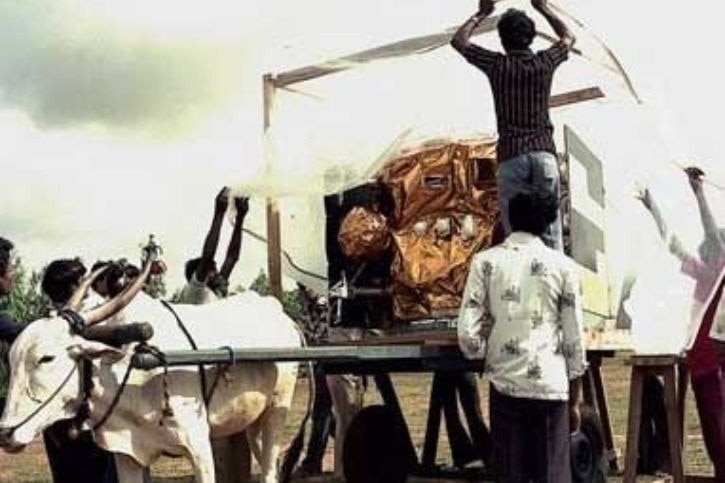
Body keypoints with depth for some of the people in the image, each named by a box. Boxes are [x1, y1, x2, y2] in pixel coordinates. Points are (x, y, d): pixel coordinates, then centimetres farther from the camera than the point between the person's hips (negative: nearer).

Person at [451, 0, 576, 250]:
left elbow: (458, 40, 17)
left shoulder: (498, 64, 2)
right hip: (544, 152, 1)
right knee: (551, 233, 0)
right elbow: (568, 37, 29)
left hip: (511, 156, -1)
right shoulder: (544, 63, 7)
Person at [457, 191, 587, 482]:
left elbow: (468, 334, -6)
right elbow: (574, 341, 4)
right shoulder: (562, 266, 4)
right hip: (551, 386, 0)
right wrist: (575, 400, 13)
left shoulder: (486, 262, 2)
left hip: (506, 384, 0)